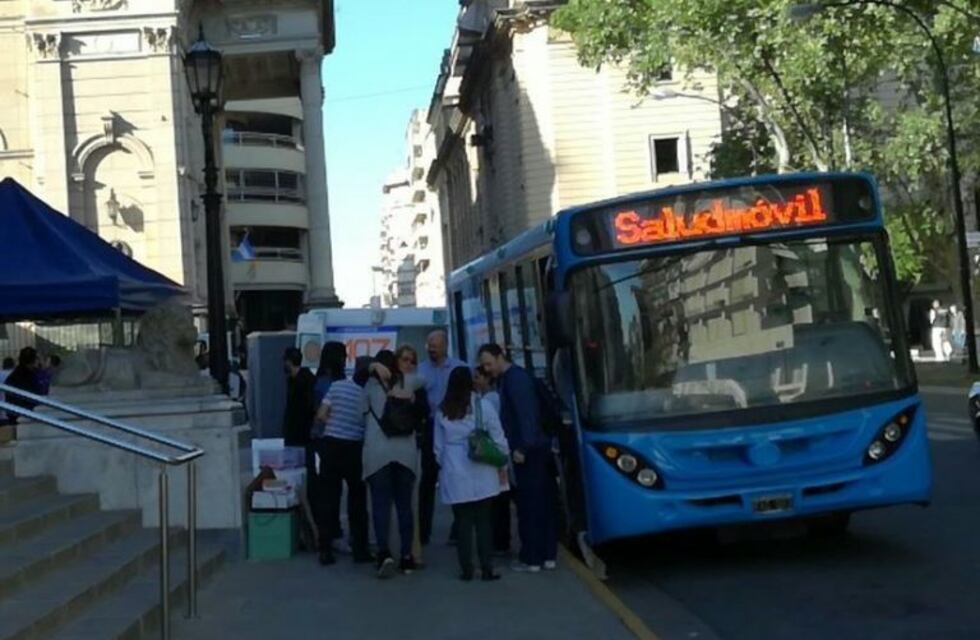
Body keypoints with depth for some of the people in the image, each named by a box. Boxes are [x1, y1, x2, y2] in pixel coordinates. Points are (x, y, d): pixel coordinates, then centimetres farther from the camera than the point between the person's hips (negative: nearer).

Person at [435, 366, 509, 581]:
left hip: (455, 475, 1)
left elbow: (438, 446, 8)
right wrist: (502, 465, 10)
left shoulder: (443, 411, 3)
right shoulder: (483, 405, -4)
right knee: (484, 521, 5)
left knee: (463, 522, 6)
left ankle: (466, 570, 8)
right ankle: (487, 569, 6)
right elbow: (498, 438, -1)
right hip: (481, 473, -1)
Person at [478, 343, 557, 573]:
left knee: (530, 505, -4)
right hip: (535, 448, 10)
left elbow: (526, 414, -20)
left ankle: (531, 558, 1)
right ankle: (548, 555, 17)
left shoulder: (515, 378, -13)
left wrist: (522, 447, -22)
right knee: (544, 502, 11)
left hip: (528, 451, -10)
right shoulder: (507, 379, 16)